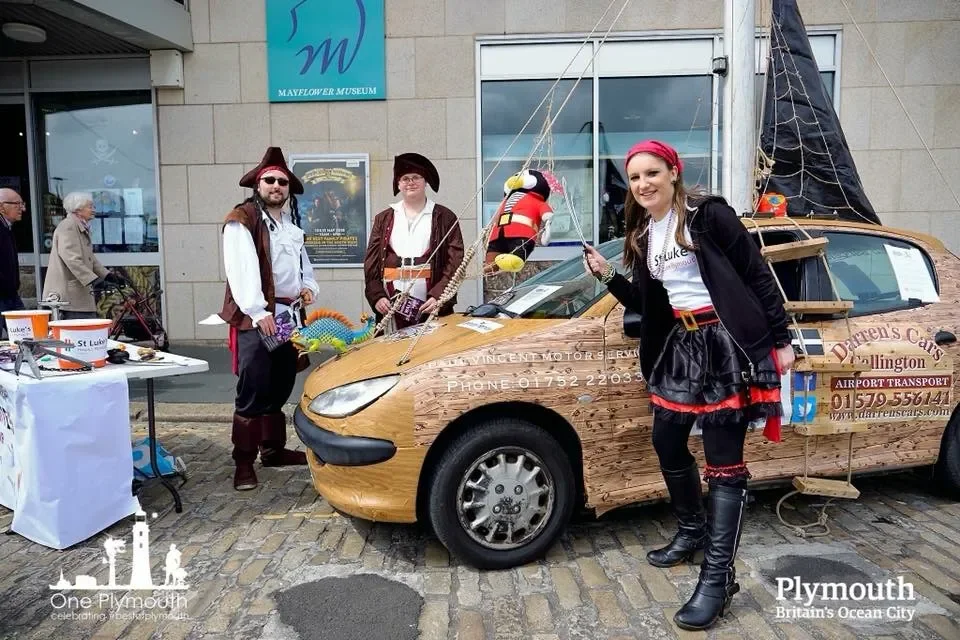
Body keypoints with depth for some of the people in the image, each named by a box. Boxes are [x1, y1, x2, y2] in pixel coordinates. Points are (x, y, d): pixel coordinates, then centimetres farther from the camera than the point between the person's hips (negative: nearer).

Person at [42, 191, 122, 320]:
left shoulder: (82, 228, 19)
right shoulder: (67, 226, -12)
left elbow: (90, 258, 21)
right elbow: (72, 259, -23)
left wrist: (107, 275, 10)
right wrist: (93, 280, -29)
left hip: (81, 293, 10)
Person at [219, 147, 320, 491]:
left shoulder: (292, 223, 18)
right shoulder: (241, 220, -7)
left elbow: (303, 261, 29)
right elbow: (242, 270, -20)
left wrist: (309, 285, 8)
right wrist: (258, 312, -29)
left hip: (288, 315, 8)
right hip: (255, 317, -7)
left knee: (280, 389, 15)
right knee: (253, 393, -6)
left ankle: (274, 450, 27)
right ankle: (244, 462, 3)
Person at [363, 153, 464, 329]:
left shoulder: (445, 217, 6)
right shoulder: (383, 219, 13)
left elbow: (455, 261, -2)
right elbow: (371, 261, 9)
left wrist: (439, 296, -14)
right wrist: (376, 296, -6)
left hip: (431, 306, -2)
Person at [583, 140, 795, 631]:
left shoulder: (710, 216, -8)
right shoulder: (642, 237, 12)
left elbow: (758, 276, -7)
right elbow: (646, 305, 15)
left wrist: (779, 340, -10)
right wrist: (607, 275, 3)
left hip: (727, 343, -7)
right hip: (679, 346, 8)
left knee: (724, 461, -5)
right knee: (667, 444, 13)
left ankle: (718, 578, 1)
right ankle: (691, 533, 36)